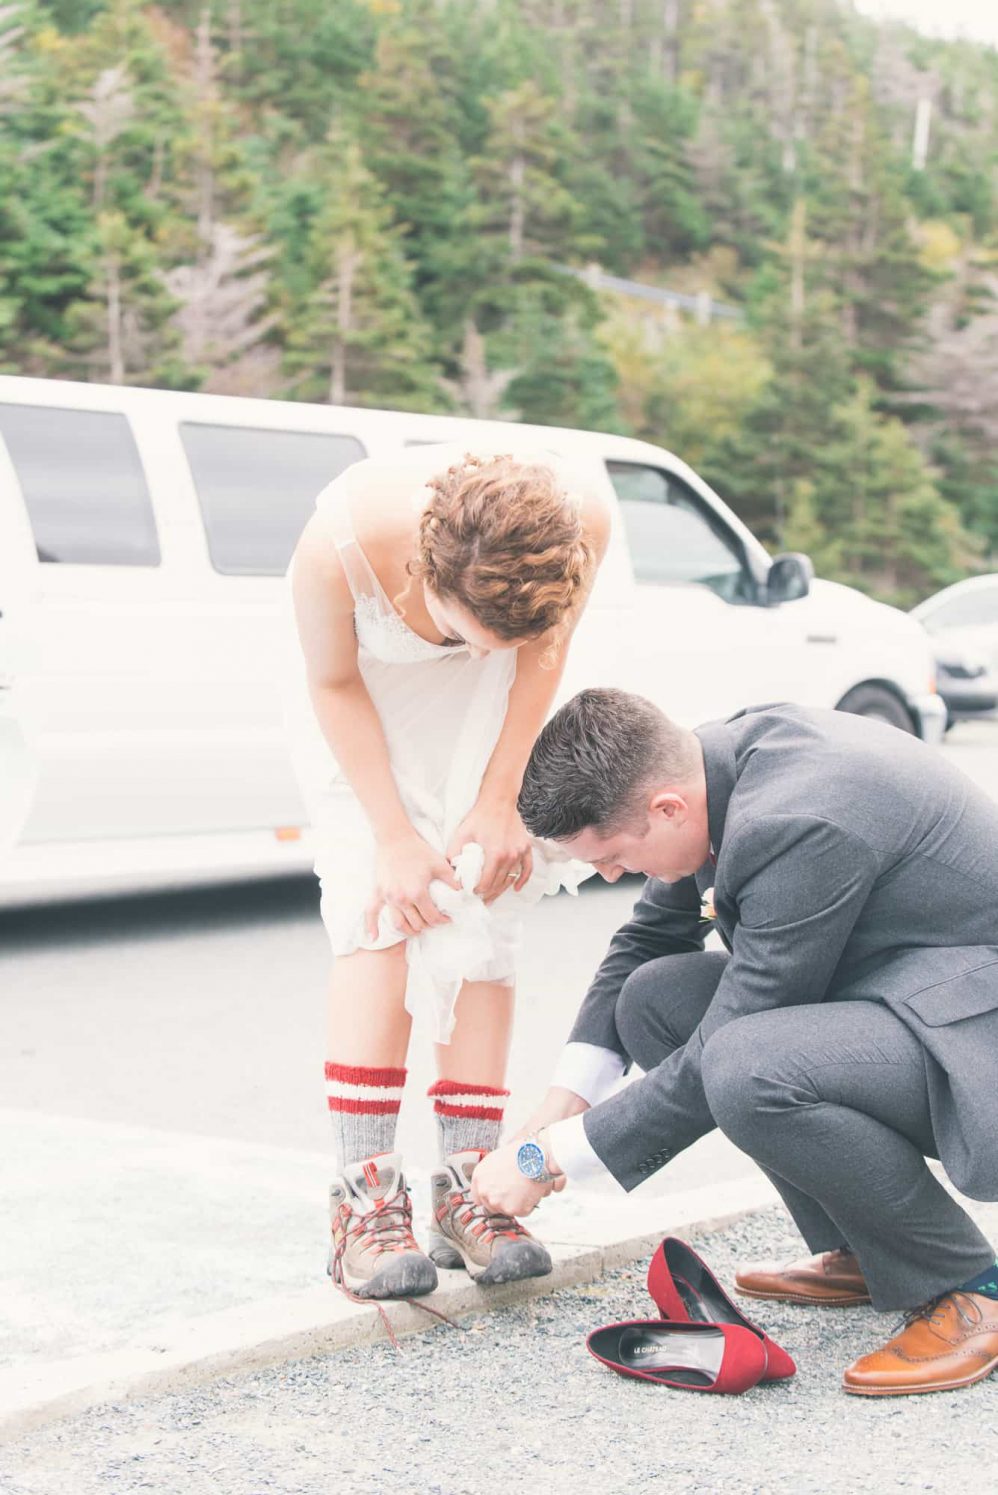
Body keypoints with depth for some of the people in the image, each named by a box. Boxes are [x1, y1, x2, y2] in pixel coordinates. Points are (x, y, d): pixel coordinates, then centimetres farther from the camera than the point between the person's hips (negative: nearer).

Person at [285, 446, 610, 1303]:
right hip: (362, 692, -2)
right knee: (380, 913, -15)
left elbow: (545, 649, -14)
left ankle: (467, 1185, -4)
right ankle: (365, 1193, -15)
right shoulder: (339, 544, -40)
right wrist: (394, 836, -20)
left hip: (483, 710, 2)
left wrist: (499, 798, -14)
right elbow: (333, 684, -20)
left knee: (483, 917, -7)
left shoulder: (580, 519, -35)